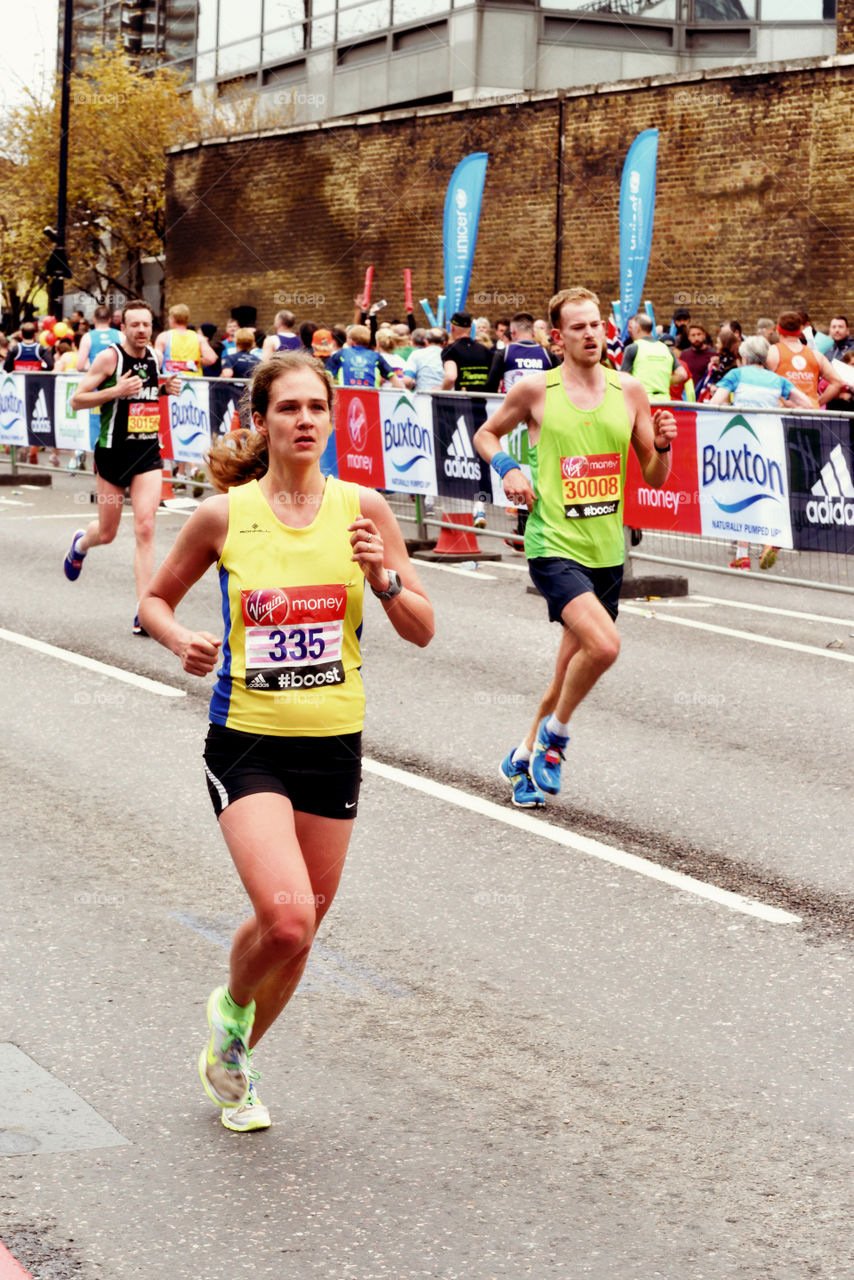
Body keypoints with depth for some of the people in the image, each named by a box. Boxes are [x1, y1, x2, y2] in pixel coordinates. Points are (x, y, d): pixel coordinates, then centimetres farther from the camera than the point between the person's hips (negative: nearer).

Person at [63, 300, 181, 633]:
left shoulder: (154, 356, 5)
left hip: (148, 453, 3)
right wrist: (116, 391, -23)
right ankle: (81, 543, 50)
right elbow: (77, 400, -9)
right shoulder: (109, 357, -10)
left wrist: (167, 388, 3)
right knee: (107, 534, 11)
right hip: (113, 452, -3)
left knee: (145, 528, -12)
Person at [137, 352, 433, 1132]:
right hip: (247, 741, -3)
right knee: (286, 919, -21)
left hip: (334, 744, 3)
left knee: (301, 928, 12)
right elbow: (157, 599, 9)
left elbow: (422, 631, 2)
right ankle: (232, 1005, 14)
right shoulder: (224, 515, -6)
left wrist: (384, 579, -17)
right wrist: (182, 642, -12)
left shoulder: (362, 509, -2)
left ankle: (231, 1063, 37)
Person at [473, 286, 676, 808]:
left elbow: (655, 478, 10)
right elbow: (485, 434, 13)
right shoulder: (535, 390, -3)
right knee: (603, 644, -25)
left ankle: (526, 755, 34)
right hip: (553, 545, -5)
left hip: (607, 552, 5)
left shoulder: (630, 391, 5)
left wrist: (662, 446, -11)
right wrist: (507, 468, -5)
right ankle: (555, 733, -1)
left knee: (570, 673, 12)